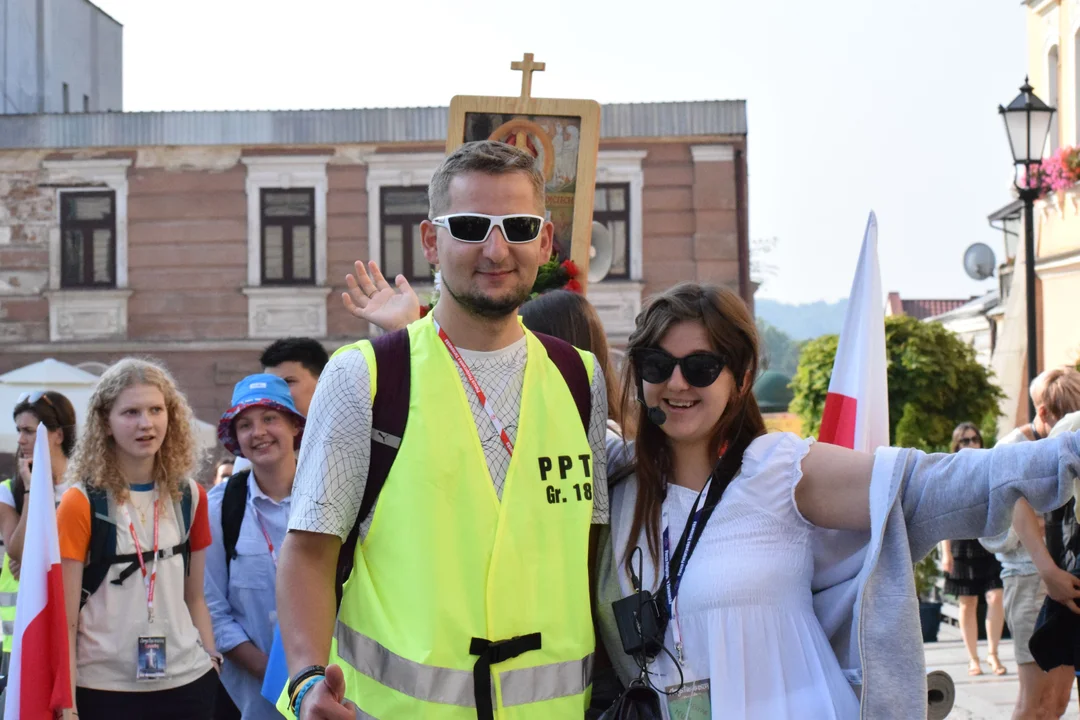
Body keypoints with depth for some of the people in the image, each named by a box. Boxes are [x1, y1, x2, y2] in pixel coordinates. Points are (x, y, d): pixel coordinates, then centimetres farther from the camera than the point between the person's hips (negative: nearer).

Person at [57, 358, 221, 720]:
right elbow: (64, 617, -6)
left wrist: (212, 659, 5)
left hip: (188, 680, 3)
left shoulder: (190, 496, 7)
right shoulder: (81, 503, -5)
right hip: (104, 687, -3)